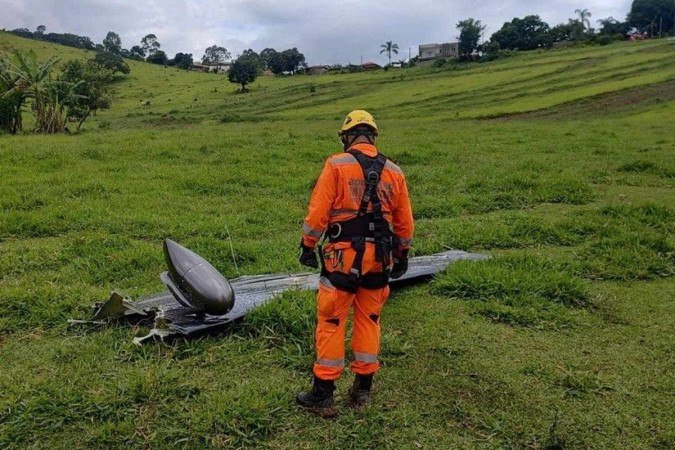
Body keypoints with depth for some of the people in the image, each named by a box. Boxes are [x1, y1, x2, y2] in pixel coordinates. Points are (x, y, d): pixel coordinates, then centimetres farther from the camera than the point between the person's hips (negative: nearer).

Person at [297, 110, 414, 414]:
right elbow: (405, 221, 12)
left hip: (342, 256, -4)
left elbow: (318, 211, -9)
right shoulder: (393, 171, 7)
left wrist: (308, 245, 2)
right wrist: (402, 254, 22)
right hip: (379, 259, 4)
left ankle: (323, 395, 13)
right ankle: (362, 390, 25)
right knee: (369, 321, 16)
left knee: (331, 323, 5)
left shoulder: (336, 165, -5)